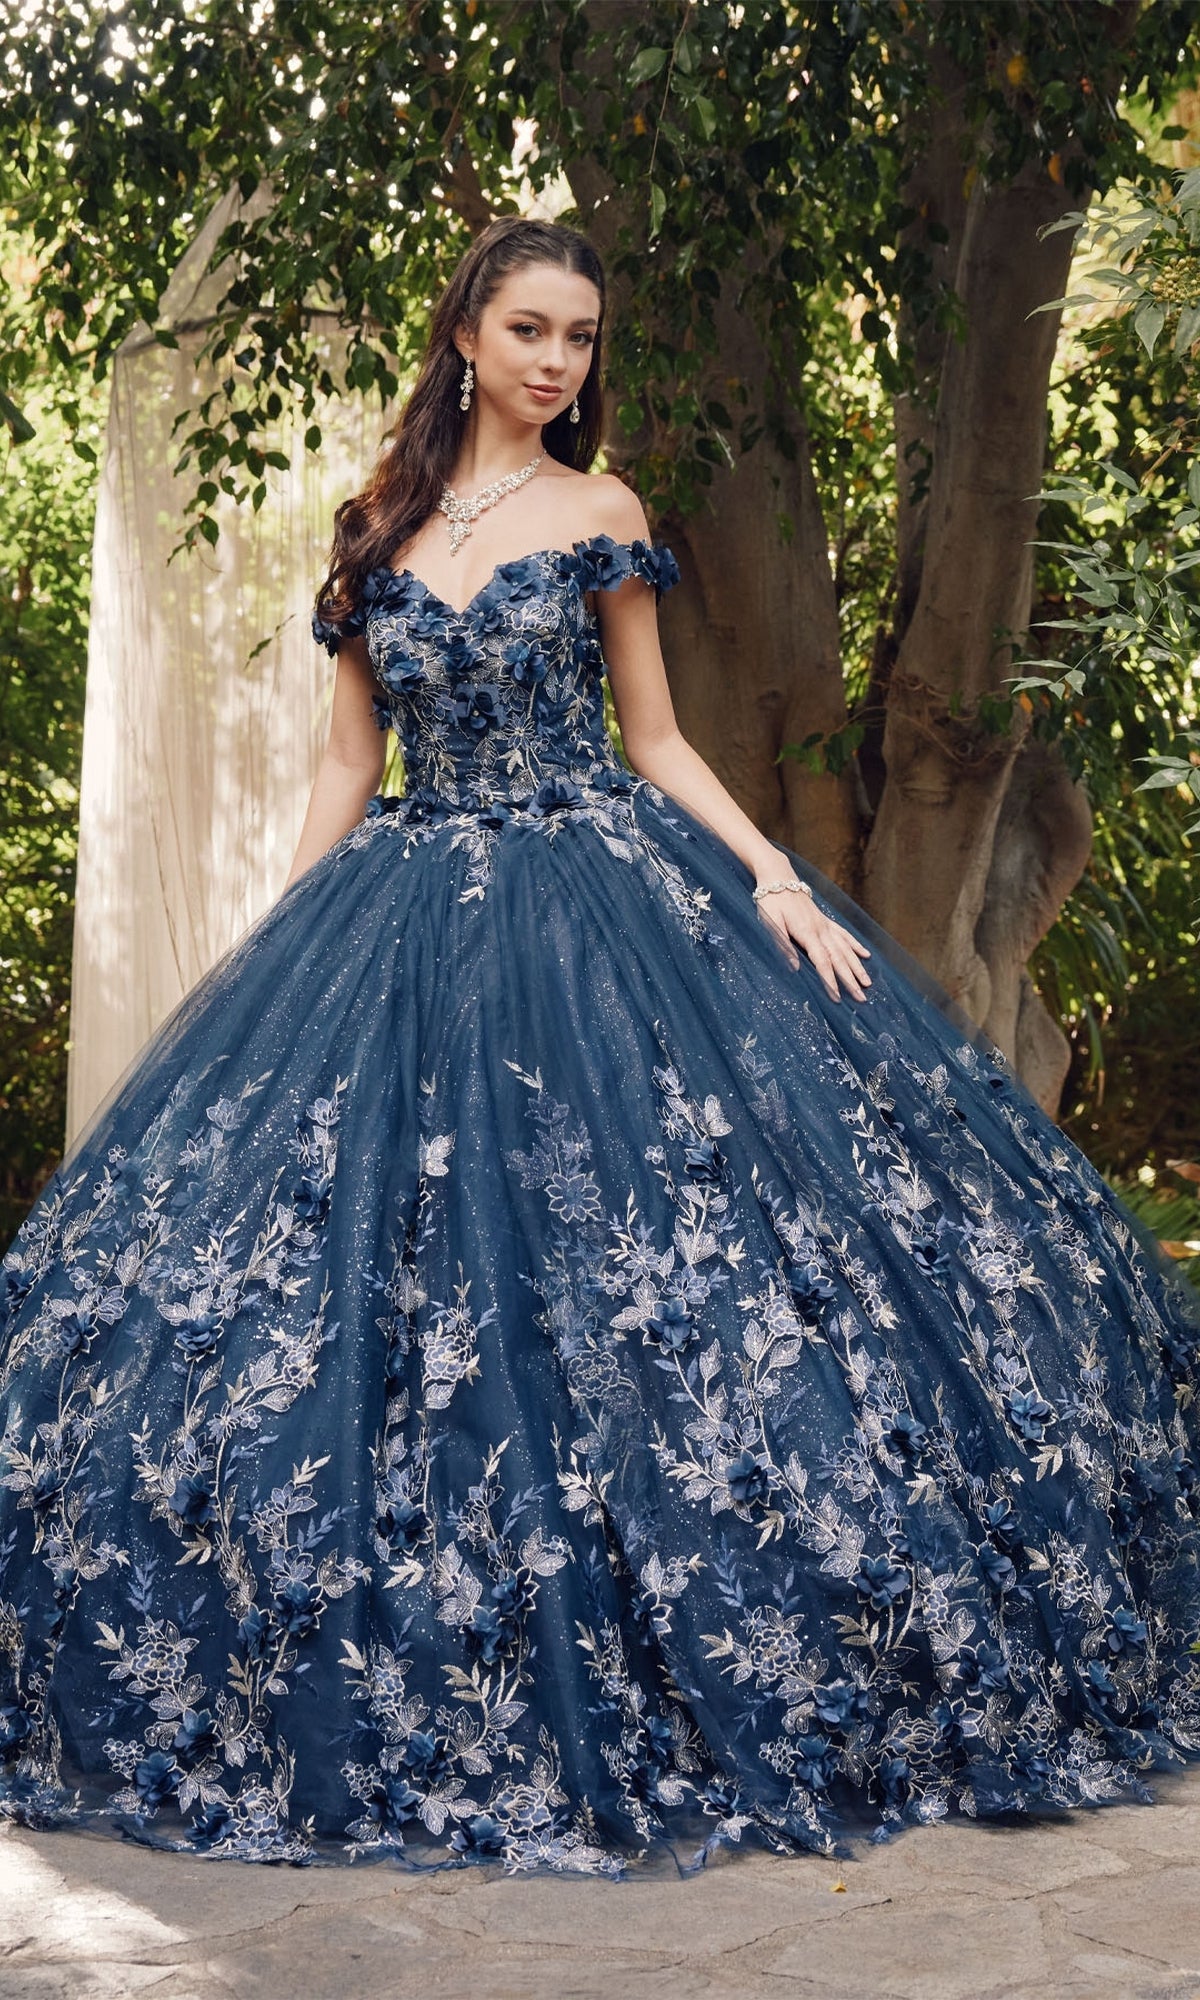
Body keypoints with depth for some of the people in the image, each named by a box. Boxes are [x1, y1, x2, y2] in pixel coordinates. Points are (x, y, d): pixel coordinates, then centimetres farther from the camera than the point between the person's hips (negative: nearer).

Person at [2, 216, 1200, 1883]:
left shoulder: (598, 513, 4)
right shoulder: (378, 527, 10)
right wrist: (277, 963, 6)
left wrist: (772, 880, -8)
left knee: (643, 1295, -8)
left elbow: (656, 743, 6)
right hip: (405, 926, 3)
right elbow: (348, 763, 12)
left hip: (598, 916, -2)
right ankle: (411, 1707, 11)